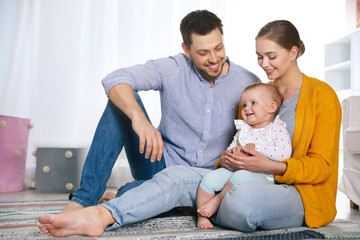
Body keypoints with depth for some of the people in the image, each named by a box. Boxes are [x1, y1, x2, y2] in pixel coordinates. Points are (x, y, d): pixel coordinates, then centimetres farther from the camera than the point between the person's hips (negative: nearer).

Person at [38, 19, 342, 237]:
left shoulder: (321, 95, -2)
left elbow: (321, 166, -6)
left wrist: (270, 166, -21)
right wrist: (229, 161, -4)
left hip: (301, 194, -5)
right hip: (253, 183, 5)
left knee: (242, 198, -41)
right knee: (179, 175, -20)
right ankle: (100, 215, -35)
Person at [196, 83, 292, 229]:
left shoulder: (277, 129, -2)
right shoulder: (243, 130, 18)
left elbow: (284, 153, -16)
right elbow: (229, 149, 21)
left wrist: (257, 148, -18)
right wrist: (233, 150, -5)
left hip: (262, 175, -6)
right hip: (236, 169, 6)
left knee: (241, 176, -36)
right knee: (209, 178, -12)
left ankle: (217, 201, -16)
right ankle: (202, 216, -2)